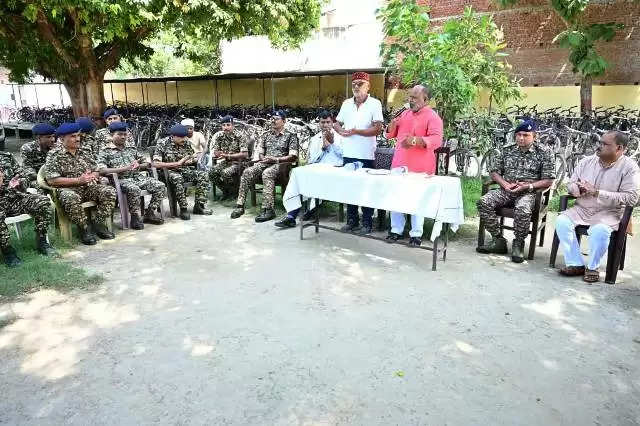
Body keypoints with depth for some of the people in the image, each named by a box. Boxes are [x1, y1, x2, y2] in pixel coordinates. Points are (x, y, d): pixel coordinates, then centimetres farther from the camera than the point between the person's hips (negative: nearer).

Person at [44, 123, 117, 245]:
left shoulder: (84, 153, 16)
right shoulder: (54, 155, -2)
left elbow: (96, 172, 18)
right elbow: (52, 180, -12)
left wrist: (92, 176, -8)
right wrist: (78, 180, -17)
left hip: (88, 187, 5)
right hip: (67, 189, -5)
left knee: (109, 191, -20)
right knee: (71, 198, -40)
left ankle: (99, 224, -9)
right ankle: (84, 228, -19)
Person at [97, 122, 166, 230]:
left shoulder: (132, 149, 23)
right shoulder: (106, 152, 6)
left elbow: (146, 164, 24)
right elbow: (101, 170, -10)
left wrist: (138, 166, -2)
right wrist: (124, 168, -16)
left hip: (138, 176, 5)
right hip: (121, 179, -5)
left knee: (161, 186, -15)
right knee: (134, 189, -39)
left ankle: (149, 213, -4)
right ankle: (135, 217, -20)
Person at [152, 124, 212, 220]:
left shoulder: (186, 143, 8)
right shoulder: (163, 144, -8)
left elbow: (193, 159, 21)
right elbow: (155, 163, -17)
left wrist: (193, 159, -6)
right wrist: (177, 163, -21)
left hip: (185, 170, 5)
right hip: (169, 172, -5)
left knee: (202, 175, -17)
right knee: (177, 178, -38)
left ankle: (199, 206, -15)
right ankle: (183, 209, -29)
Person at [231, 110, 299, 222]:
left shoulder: (290, 136, 5)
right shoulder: (266, 135, 22)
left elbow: (293, 157, -5)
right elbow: (260, 152, 24)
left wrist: (275, 159, -14)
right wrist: (263, 158, -1)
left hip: (280, 164, -5)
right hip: (264, 162, 5)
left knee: (266, 173, -38)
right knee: (247, 172, -24)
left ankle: (268, 209, -41)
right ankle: (240, 205, -24)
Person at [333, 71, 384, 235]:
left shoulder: (375, 104, -5)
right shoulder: (347, 103, 11)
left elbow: (378, 129, -13)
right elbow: (336, 123, 18)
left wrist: (356, 131, -20)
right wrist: (341, 130, -5)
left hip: (366, 155, -5)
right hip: (348, 154, 5)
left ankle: (367, 223, 12)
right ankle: (352, 220, 22)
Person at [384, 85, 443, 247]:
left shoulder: (432, 117, -5)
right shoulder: (405, 114, 16)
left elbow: (437, 140, -17)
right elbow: (391, 134, 23)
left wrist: (416, 140, -31)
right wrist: (392, 125, 1)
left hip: (419, 168, -6)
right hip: (399, 164, 6)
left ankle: (416, 234, 8)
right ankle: (396, 230, 18)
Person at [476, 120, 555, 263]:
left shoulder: (544, 152, 2)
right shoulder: (507, 150, 13)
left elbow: (548, 181, -1)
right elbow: (494, 171, 14)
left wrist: (528, 186, -16)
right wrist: (505, 184, -5)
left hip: (528, 192, -4)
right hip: (506, 190, 4)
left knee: (522, 209, -38)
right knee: (483, 202, -23)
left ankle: (518, 244, -12)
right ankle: (498, 240, -11)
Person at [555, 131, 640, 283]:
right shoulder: (586, 161, 8)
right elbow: (571, 185, 12)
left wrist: (597, 192, -20)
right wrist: (579, 189, -14)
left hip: (608, 212, -4)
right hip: (581, 209, 4)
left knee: (599, 230, -34)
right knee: (562, 221, -23)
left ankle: (592, 267, -9)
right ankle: (576, 264, -13)